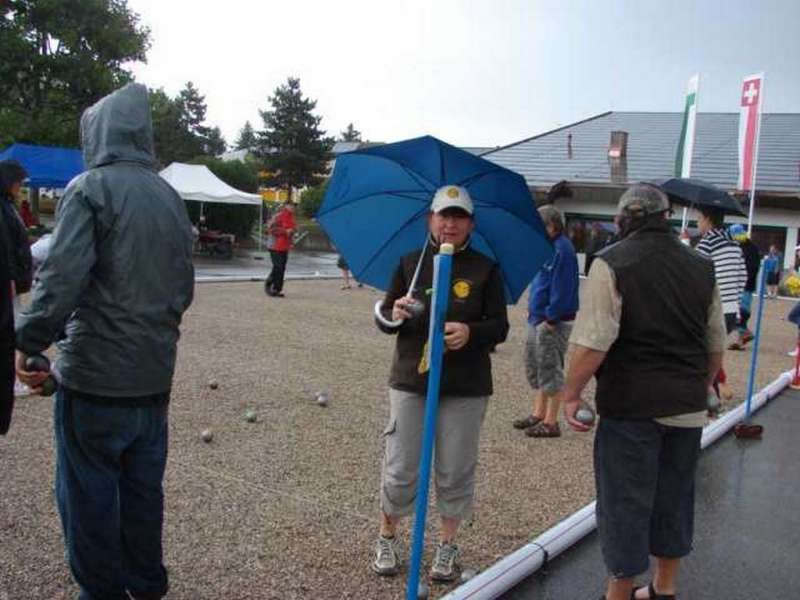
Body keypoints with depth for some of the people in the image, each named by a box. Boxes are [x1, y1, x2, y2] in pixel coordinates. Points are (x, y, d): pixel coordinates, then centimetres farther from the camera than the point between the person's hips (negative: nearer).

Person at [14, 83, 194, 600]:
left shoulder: (90, 188, -10)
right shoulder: (170, 197, 9)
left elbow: (61, 278, -20)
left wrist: (28, 343, -11)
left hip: (96, 376, -6)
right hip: (155, 374, 7)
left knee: (88, 496, 9)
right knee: (144, 488, 18)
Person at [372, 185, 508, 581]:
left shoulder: (486, 269, 1)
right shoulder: (410, 262, 5)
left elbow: (500, 327, -1)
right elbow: (383, 320, 7)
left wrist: (471, 332, -21)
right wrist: (394, 315, -17)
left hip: (466, 388, 0)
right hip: (410, 381, 1)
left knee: (456, 473, 8)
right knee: (400, 470, 5)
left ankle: (447, 545, 28)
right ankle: (388, 537, 28)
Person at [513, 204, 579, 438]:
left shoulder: (562, 250, -16)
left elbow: (562, 288, -21)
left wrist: (551, 318, -20)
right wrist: (534, 312, 13)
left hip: (553, 322, -10)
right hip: (538, 318, 10)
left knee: (550, 370, -3)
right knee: (534, 367, 16)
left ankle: (550, 423, 6)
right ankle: (538, 414, 28)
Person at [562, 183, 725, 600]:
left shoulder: (612, 263, -11)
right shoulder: (702, 267, 8)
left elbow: (593, 342, -19)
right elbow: (716, 346, 14)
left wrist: (571, 393, -9)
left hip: (630, 407, -6)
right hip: (687, 409, 6)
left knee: (624, 502, 6)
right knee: (675, 497, 18)